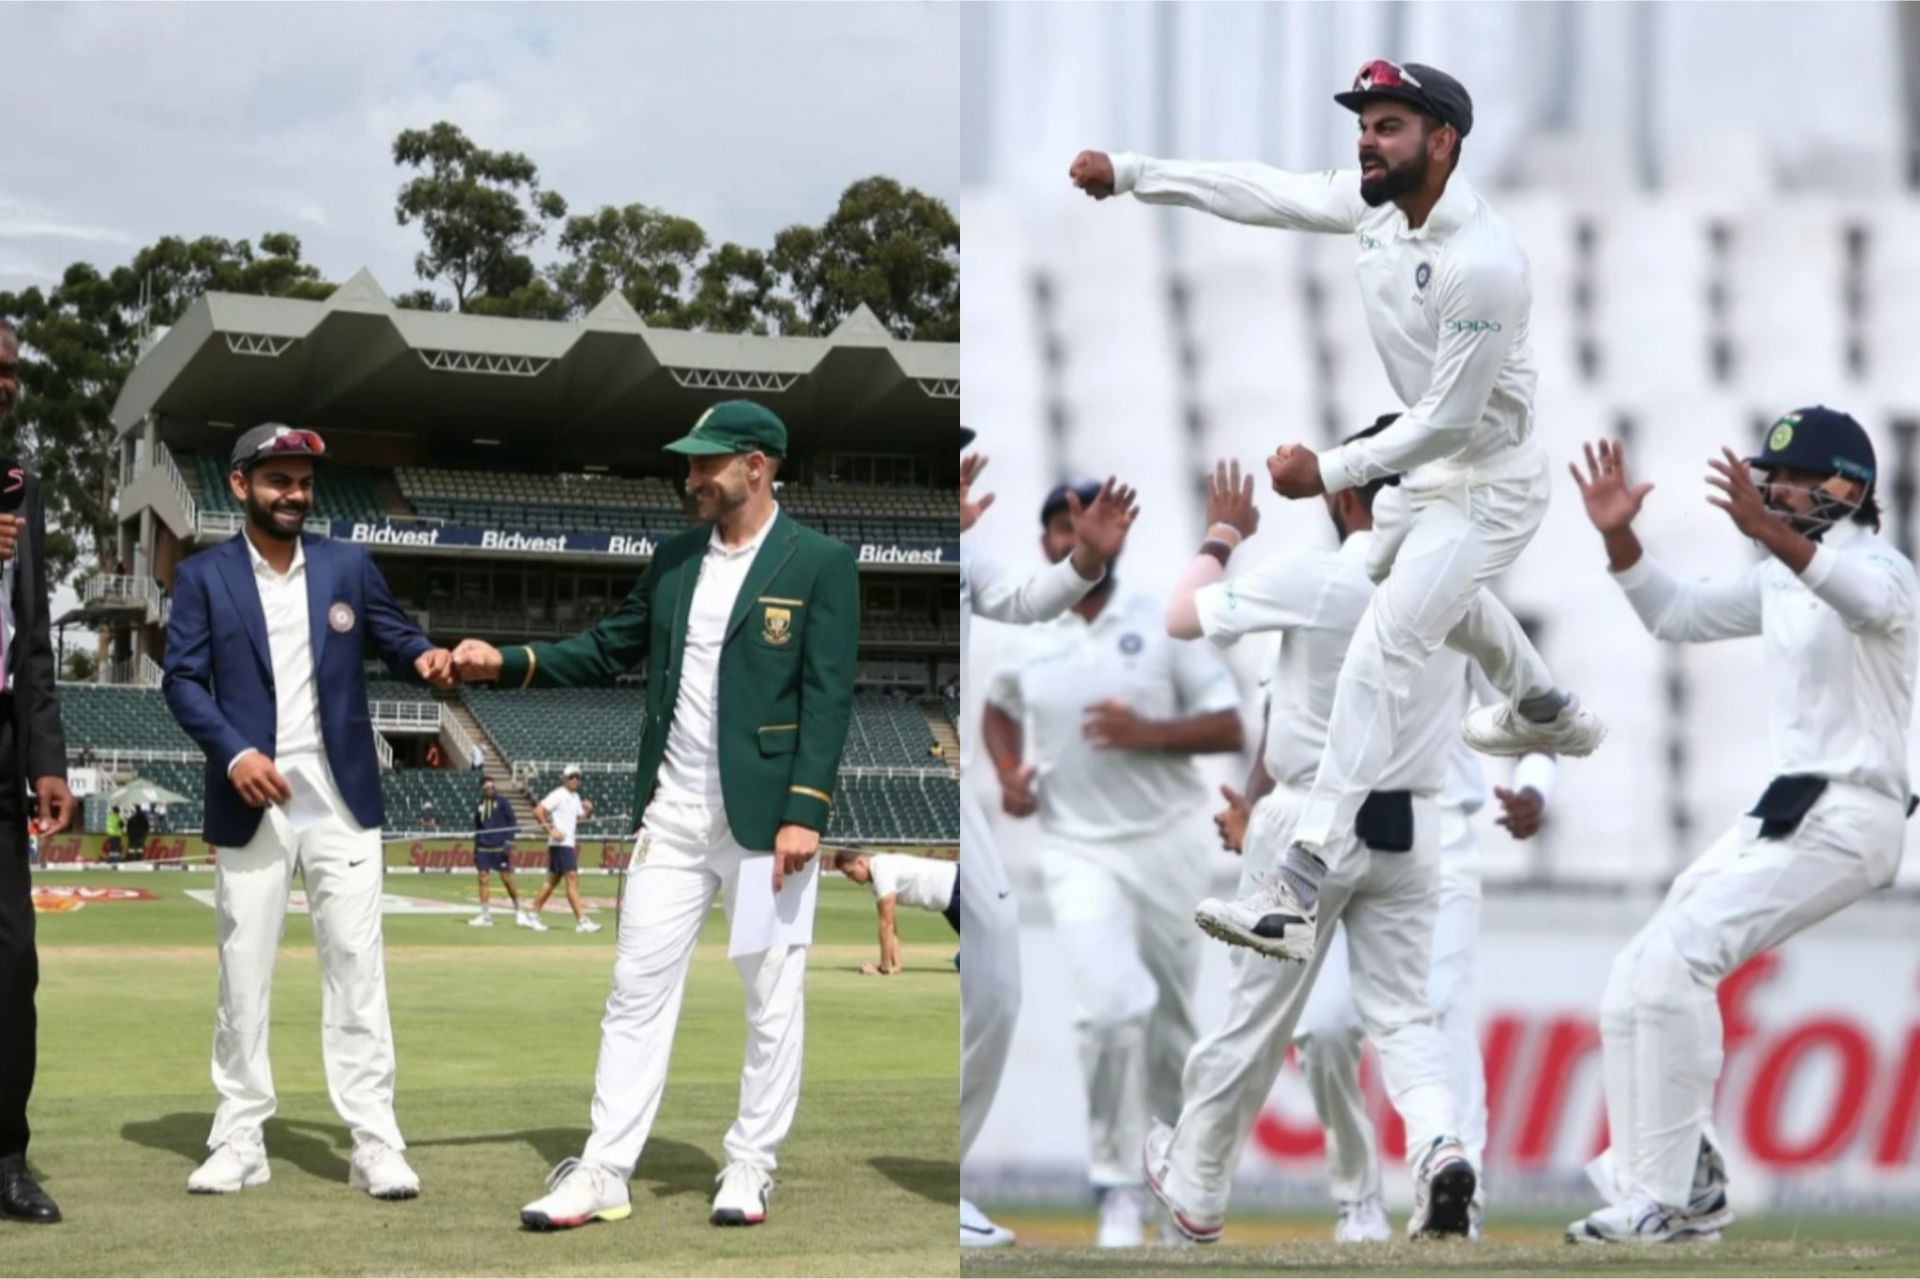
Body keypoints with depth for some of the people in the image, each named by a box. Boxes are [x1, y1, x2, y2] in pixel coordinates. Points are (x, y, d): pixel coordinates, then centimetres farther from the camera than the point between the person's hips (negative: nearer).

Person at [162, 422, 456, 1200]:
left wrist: (427, 660, -15)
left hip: (341, 797, 1)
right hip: (250, 802, -1)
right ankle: (239, 1141, 12)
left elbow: (396, 639, 9)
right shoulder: (203, 576, 2)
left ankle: (375, 1144, -2)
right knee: (243, 972, 5)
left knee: (357, 967, -1)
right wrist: (233, 753, -19)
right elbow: (181, 680, -4)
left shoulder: (348, 565, 8)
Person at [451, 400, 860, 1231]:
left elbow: (827, 696, -11)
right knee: (637, 991, 4)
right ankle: (604, 1172, 7)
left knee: (772, 999, 4)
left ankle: (751, 1168, 15)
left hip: (764, 817, -5)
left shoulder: (820, 563, -6)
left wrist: (804, 813, -17)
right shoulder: (675, 559, 11)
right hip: (672, 814, 5)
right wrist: (507, 663, 1)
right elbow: (606, 651, 15)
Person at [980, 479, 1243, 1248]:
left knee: (1171, 1020, 11)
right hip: (1078, 850, 0)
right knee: (1112, 1007, -20)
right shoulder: (1024, 636, 2)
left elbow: (1230, 730, -5)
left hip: (1168, 844, 0)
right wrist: (1008, 775, 4)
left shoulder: (1163, 623, -3)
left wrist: (1148, 733, -21)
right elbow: (999, 708, 24)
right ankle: (1119, 1191, -8)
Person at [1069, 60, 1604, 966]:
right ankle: (1549, 713, 64)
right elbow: (1259, 192, -8)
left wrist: (1331, 473, -29)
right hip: (1433, 462, 10)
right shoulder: (1377, 203, -9)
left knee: (1380, 650, -19)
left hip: (1488, 485, -10)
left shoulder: (1484, 264, -33)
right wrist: (1129, 171, -16)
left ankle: (1298, 890, -23)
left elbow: (1449, 418, -29)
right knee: (1436, 585, 36)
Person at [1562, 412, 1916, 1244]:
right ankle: (1686, 1185, 15)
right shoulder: (1779, 579, 17)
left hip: (1847, 821, -10)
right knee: (1643, 979, 9)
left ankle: (1665, 1199, -20)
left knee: (1675, 954, -22)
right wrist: (1618, 536, 4)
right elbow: (1677, 616, 21)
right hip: (1784, 814, 10)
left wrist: (1771, 534, -49)